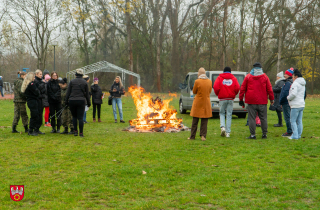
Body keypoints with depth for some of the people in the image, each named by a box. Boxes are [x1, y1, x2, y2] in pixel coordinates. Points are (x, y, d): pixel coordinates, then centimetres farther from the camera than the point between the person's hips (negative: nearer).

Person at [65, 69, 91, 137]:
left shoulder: (72, 81, 2)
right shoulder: (85, 82, 4)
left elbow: (68, 92, 2)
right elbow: (87, 94, 7)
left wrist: (66, 102, 9)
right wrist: (89, 103, 14)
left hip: (72, 101, 0)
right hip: (81, 101, 0)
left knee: (74, 116, 15)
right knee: (80, 117, 1)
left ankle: (75, 131, 11)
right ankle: (81, 133, 0)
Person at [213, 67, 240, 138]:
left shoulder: (219, 78, 2)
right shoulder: (233, 78, 6)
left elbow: (216, 87, -10)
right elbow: (237, 88, -5)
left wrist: (217, 94, 7)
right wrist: (234, 94, 11)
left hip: (222, 98, -1)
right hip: (231, 99, 1)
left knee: (222, 113, 13)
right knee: (229, 115, 5)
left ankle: (222, 126, -11)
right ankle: (228, 132, 4)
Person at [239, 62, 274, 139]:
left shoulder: (248, 77, 3)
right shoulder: (265, 77, 5)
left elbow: (242, 89, 4)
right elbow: (269, 89, 6)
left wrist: (241, 99, 11)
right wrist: (272, 99, 15)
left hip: (251, 101, -1)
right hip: (262, 101, 1)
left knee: (252, 118, 1)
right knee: (263, 118, 8)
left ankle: (252, 135, 0)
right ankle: (264, 134, 10)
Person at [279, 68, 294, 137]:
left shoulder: (288, 83, -18)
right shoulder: (291, 82, 13)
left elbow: (284, 93, -21)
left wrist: (281, 102, -10)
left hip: (286, 103, -10)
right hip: (289, 103, 10)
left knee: (287, 117, -6)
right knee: (289, 117, 15)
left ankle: (289, 132, -3)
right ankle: (290, 131, 20)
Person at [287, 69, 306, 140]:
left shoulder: (295, 83, -14)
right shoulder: (303, 84, 17)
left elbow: (293, 94, -25)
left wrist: (288, 98, -6)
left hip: (296, 105, -9)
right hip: (302, 104, 9)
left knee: (293, 121, -4)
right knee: (299, 121, 11)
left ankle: (295, 135, -7)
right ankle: (299, 135, 13)